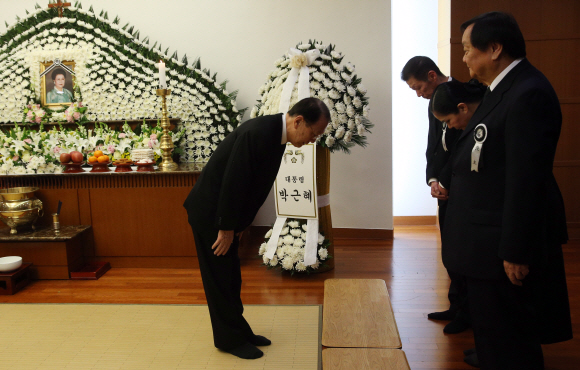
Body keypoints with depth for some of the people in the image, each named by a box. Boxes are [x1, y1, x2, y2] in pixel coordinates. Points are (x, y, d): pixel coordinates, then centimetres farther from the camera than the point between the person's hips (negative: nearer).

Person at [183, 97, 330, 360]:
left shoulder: (276, 134, 3)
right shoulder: (258, 132, -27)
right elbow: (232, 183, -26)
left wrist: (238, 225, 10)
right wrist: (226, 228, -18)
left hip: (227, 211, 9)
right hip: (209, 212, -9)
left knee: (231, 277, 16)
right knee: (220, 278, 3)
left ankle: (239, 332, 28)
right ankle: (230, 339, 17)